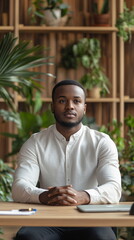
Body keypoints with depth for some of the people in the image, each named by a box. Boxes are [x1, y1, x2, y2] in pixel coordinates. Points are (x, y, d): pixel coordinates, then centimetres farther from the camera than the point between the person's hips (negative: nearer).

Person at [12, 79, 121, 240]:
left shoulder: (102, 143, 5)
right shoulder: (35, 144, 7)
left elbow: (113, 189, -8)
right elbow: (19, 188, -6)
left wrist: (83, 196, -31)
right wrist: (44, 196, -31)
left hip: (89, 221, 0)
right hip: (47, 221, 0)